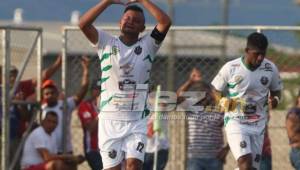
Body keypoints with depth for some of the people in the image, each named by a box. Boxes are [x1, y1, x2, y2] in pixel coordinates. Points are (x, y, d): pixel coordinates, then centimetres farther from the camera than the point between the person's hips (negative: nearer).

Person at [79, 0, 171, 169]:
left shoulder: (148, 45, 7)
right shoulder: (107, 43, 6)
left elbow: (165, 22, -8)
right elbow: (83, 23, -7)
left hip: (137, 120, 0)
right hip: (110, 119, 0)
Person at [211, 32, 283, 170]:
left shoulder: (270, 69, -3)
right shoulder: (231, 68, -10)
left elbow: (276, 90, 14)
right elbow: (216, 90, 3)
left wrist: (275, 99, -10)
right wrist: (223, 102, -18)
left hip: (258, 125, 4)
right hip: (235, 122, -4)